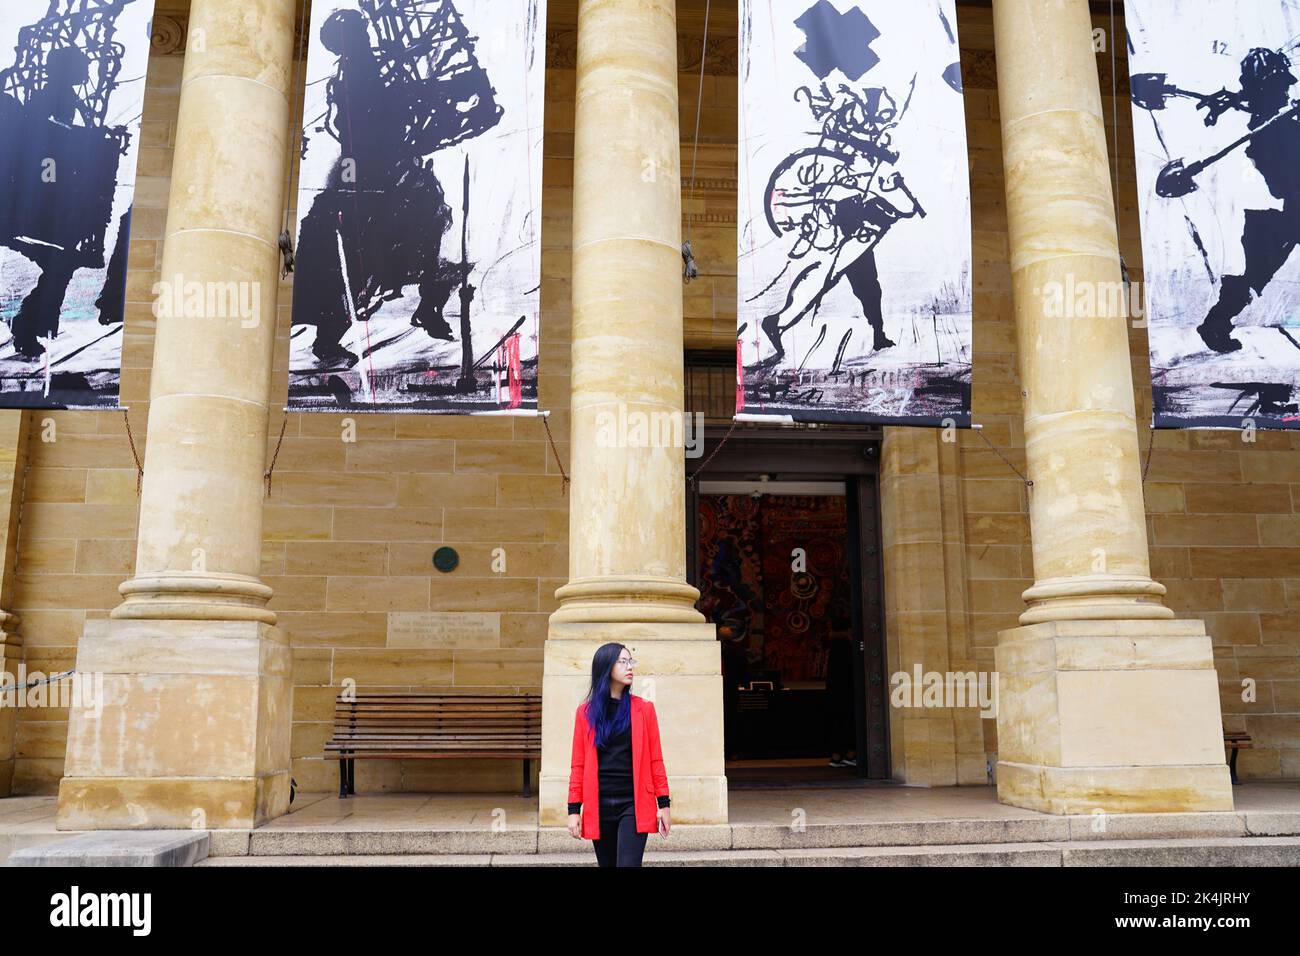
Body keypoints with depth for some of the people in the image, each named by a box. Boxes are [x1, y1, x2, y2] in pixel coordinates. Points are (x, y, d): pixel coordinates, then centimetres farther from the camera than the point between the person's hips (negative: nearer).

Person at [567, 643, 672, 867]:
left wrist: (663, 804, 0)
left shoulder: (643, 708, 3)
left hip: (634, 804, -1)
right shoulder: (585, 712, 4)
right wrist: (574, 809, 0)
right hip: (599, 806, 1)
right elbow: (578, 765, 4)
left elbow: (655, 760, 3)